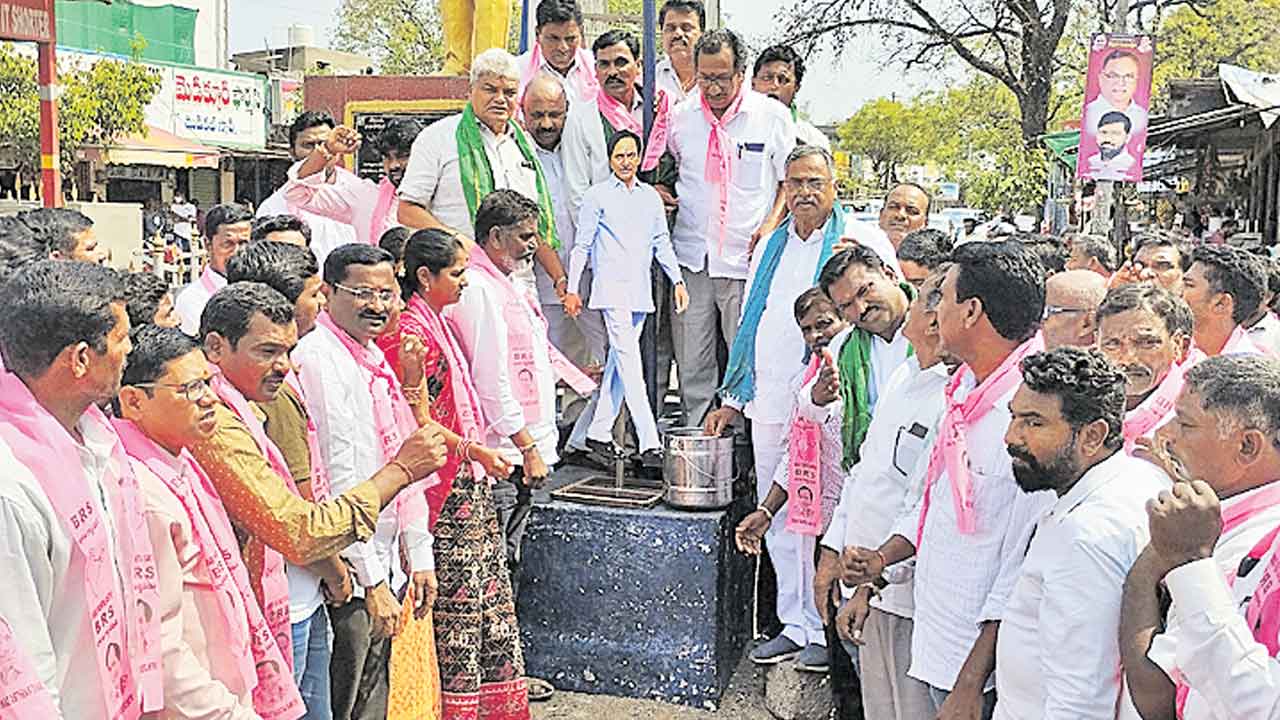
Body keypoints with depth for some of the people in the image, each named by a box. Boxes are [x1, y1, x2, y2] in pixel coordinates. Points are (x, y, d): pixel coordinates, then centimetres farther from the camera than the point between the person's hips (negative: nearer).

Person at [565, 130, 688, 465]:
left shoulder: (651, 196, 15)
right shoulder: (597, 196, 2)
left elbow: (662, 243, 19)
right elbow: (582, 245, 3)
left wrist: (677, 281, 11)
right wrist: (571, 288, -1)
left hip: (640, 291, 5)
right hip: (612, 287, -5)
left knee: (619, 359, 8)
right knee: (629, 360, -13)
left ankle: (599, 431, 19)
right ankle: (649, 443, -18)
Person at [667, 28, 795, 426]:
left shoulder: (772, 116, 0)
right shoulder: (680, 117, 7)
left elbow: (790, 179, 8)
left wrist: (771, 225, -6)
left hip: (746, 259, -2)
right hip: (690, 258, 3)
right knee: (691, 365, 6)